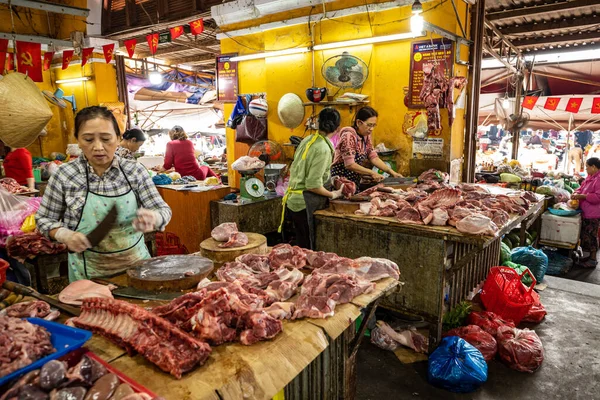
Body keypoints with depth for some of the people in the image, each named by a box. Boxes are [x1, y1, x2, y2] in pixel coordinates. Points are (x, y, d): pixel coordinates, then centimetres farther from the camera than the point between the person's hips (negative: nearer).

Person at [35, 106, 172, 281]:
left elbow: (163, 209, -6)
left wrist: (152, 218, -28)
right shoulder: (64, 175, -9)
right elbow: (44, 218, 3)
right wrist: (65, 235, -17)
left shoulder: (135, 170, -7)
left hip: (136, 264, 1)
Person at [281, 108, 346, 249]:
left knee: (301, 247, 16)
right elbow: (313, 185, -20)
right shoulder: (323, 149, -18)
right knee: (308, 249, 3)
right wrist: (333, 195, -5)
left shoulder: (307, 140, 6)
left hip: (292, 199, 8)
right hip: (304, 204, -8)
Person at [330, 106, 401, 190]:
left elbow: (374, 157, 4)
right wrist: (372, 173, -22)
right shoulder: (349, 136, -19)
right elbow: (350, 164, -24)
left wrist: (392, 172, -5)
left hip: (355, 182, 7)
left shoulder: (366, 136, 6)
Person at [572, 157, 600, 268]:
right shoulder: (590, 177, 10)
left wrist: (581, 196, -22)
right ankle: (590, 256, 28)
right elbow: (582, 188, 19)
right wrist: (576, 193, -1)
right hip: (586, 212, 9)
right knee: (586, 234, 17)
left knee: (591, 235, -1)